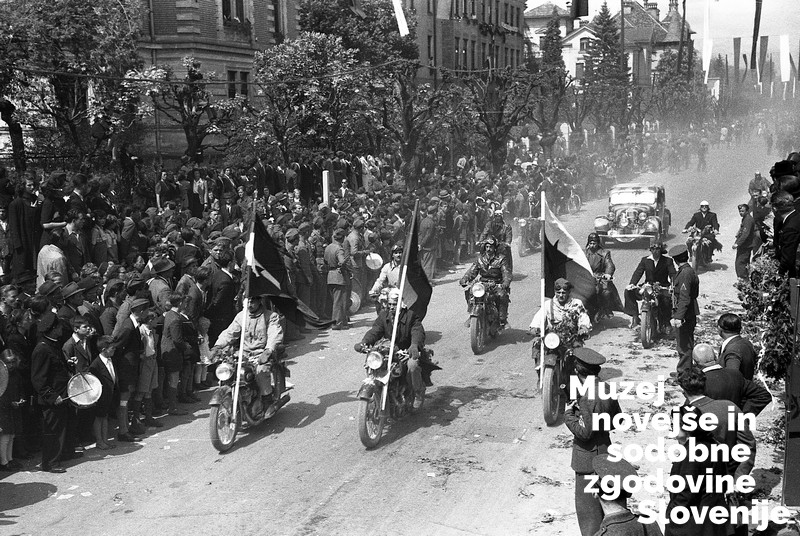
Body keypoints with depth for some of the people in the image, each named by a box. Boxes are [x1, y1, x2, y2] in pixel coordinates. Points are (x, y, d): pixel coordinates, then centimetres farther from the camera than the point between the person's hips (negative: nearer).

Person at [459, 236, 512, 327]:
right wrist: (463, 280, -16)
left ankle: (503, 319, -20)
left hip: (497, 285, -4)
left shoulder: (501, 259, 1)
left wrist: (504, 285, -31)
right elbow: (471, 271, 4)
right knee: (468, 290, -18)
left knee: (502, 295, -34)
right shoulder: (480, 259, 12)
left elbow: (506, 273, -11)